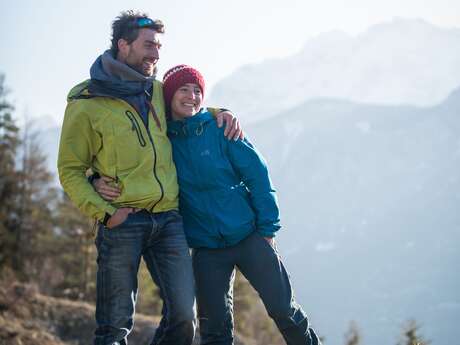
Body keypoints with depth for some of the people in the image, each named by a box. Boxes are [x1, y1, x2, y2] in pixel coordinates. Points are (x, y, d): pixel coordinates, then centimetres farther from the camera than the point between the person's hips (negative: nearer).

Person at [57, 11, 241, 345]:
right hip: (123, 222, -5)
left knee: (184, 316, 1)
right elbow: (71, 170, 0)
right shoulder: (86, 104, -2)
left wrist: (218, 113, 14)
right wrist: (104, 212, -12)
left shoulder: (158, 91, 13)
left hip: (169, 219, 5)